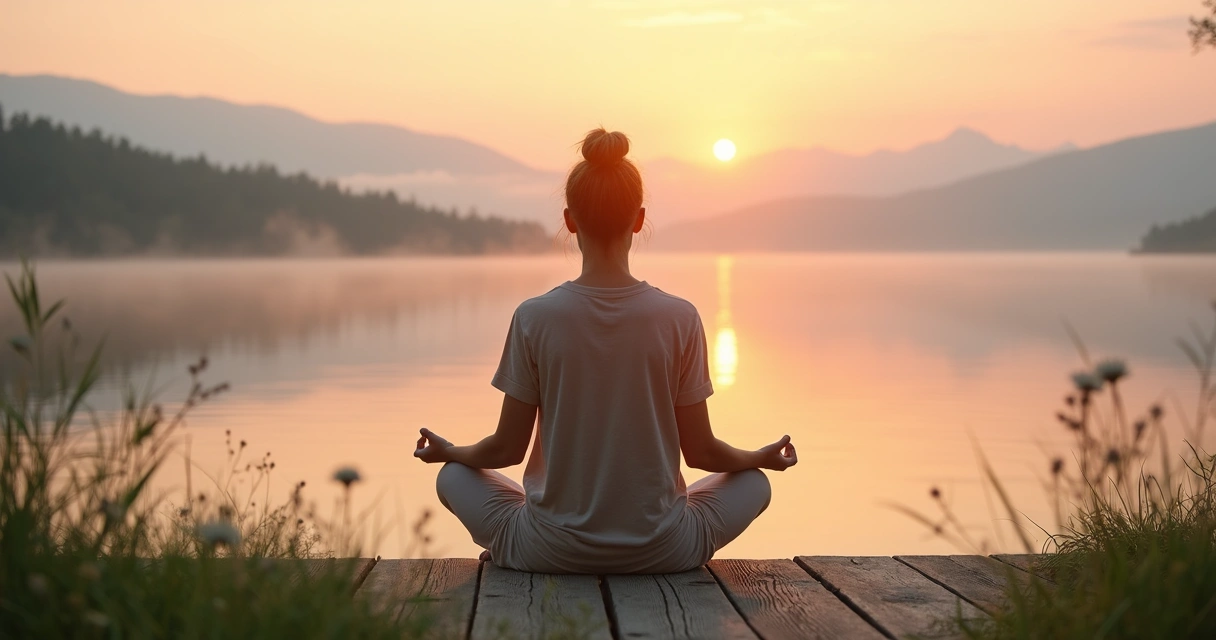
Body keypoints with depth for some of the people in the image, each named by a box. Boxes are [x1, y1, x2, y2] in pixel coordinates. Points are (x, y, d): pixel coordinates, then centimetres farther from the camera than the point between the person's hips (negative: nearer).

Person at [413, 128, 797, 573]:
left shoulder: (534, 318, -11)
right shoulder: (679, 319, -10)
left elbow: (508, 448, -3)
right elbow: (701, 451, -2)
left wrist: (448, 452, 19)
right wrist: (763, 458, 19)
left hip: (552, 551, 1)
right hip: (660, 552, -1)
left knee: (453, 476, 26)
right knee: (753, 482, 26)